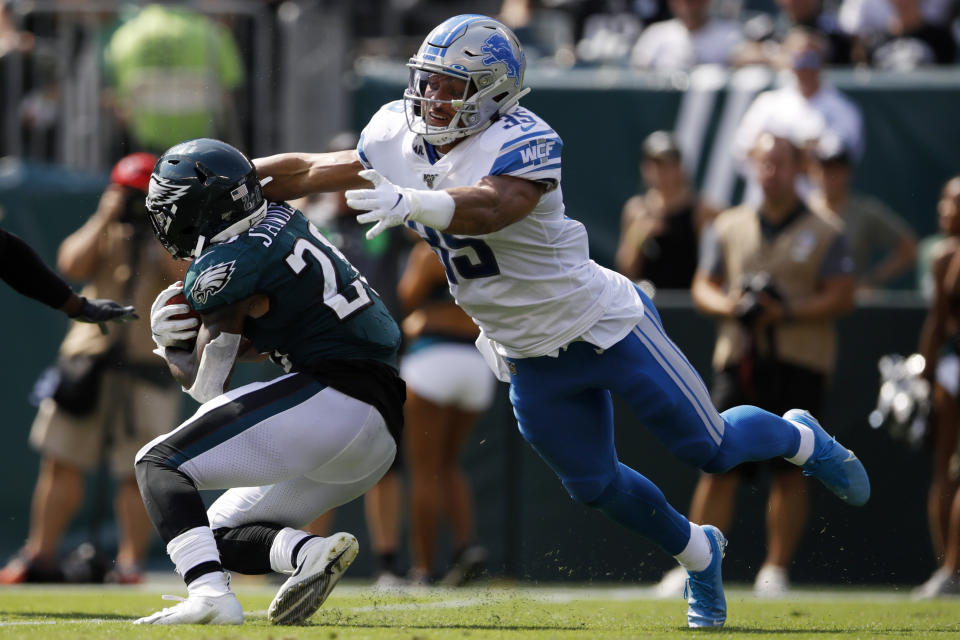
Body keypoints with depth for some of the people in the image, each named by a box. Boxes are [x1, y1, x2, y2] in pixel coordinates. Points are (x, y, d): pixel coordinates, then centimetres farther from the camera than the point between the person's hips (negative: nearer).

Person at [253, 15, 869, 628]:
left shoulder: (521, 142, -25)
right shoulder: (399, 142, -3)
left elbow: (490, 207, -45)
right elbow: (309, 171, 6)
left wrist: (411, 203, -60)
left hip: (603, 324, -7)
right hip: (531, 361, 7)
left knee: (713, 448, 2)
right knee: (594, 485, 11)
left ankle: (800, 437, 34)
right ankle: (698, 552, 37)